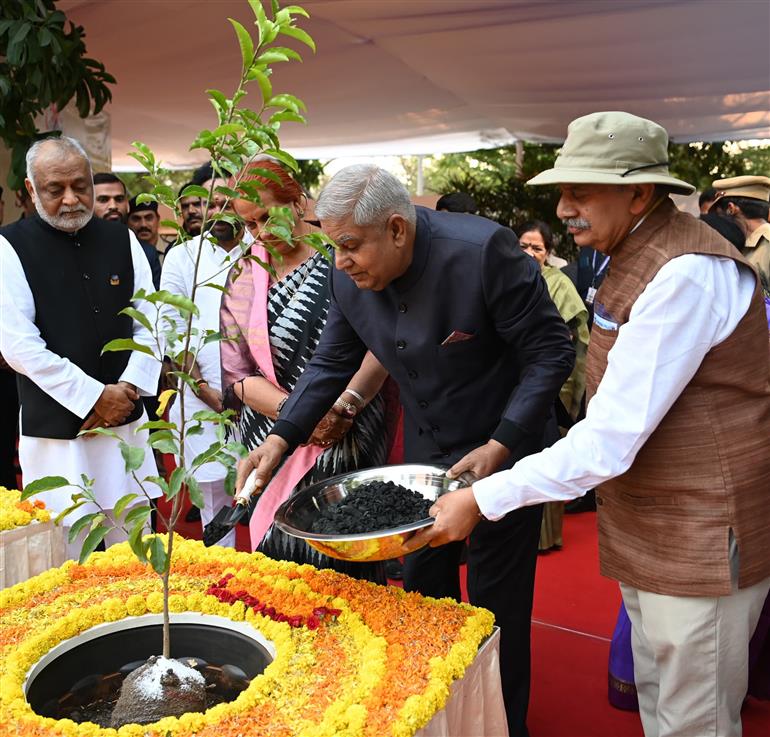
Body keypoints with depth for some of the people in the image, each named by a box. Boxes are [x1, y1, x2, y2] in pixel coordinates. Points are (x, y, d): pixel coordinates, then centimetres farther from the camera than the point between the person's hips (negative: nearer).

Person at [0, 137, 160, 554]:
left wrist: (128, 389, -6)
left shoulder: (122, 241, 6)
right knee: (68, 555, 4)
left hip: (126, 422, 4)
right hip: (54, 430, -3)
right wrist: (94, 397, -12)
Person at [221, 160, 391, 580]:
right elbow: (238, 376, 3)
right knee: (283, 555, 9)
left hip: (351, 440, -3)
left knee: (348, 564, 3)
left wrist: (344, 405, -23)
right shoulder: (244, 280, 6)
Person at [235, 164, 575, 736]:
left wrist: (500, 445, -26)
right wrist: (282, 437, -9)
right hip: (424, 452, 6)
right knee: (424, 590, 18)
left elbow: (552, 351, -20)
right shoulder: (351, 277, -10)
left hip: (502, 451, -5)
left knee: (497, 603, 8)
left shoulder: (483, 251, -27)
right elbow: (332, 362, 3)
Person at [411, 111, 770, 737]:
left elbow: (612, 440, -27)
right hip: (650, 527, 9)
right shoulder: (638, 256, 7)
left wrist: (485, 499, -22)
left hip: (702, 538, -9)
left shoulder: (687, 273, -24)